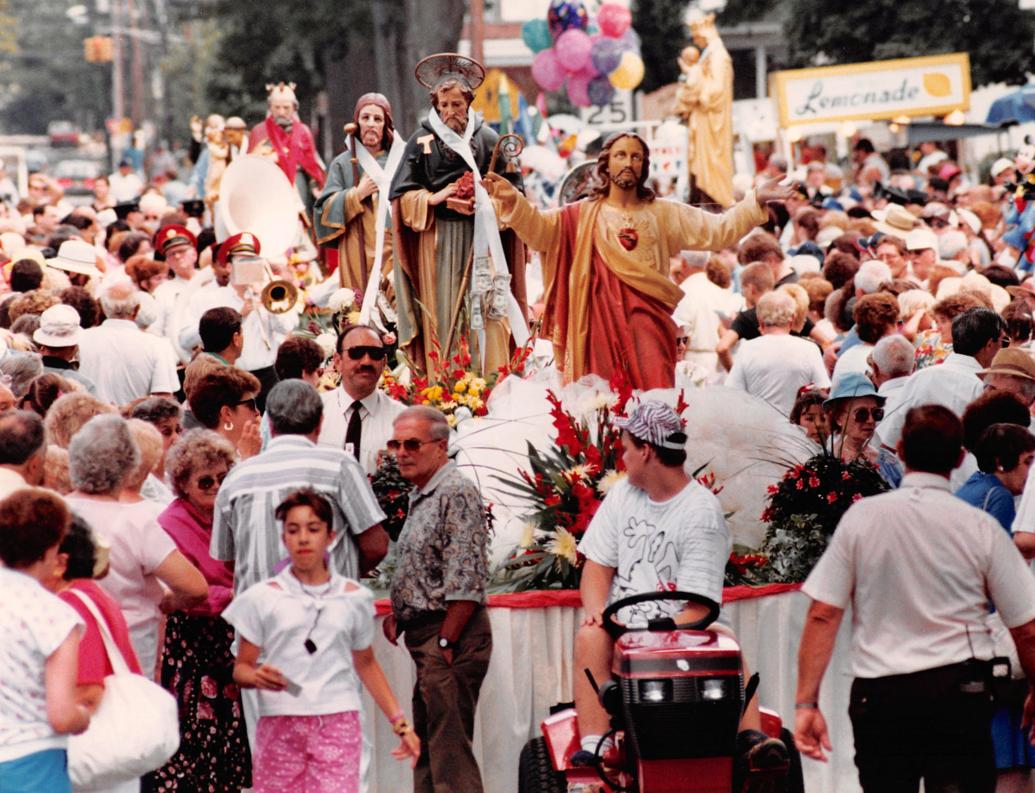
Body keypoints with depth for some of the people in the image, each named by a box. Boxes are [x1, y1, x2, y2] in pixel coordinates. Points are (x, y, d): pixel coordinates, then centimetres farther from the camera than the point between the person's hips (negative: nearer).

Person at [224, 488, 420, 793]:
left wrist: (400, 723, 19)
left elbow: (366, 664, 22)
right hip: (279, 725, 0)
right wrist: (257, 677, -17)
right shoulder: (263, 597, 5)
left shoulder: (354, 598, 11)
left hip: (338, 724, 0)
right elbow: (241, 667, 7)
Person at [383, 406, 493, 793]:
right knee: (426, 747, 14)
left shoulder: (457, 493, -13)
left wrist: (445, 642, -21)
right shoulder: (421, 497, 18)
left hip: (451, 635, -11)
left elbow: (465, 580, -20)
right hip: (425, 638, 11)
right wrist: (399, 614, 14)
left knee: (449, 750, -11)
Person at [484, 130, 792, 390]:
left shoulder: (663, 213, 14)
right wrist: (513, 201, -21)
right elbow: (539, 228, -3)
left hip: (647, 317, 1)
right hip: (603, 316, -1)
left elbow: (718, 230, 10)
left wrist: (755, 202, -2)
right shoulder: (585, 215, 9)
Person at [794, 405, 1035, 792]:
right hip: (961, 690, -1)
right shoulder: (981, 528, -2)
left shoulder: (862, 516, 0)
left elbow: (822, 615, -4)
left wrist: (806, 702, -1)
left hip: (879, 693, 1)